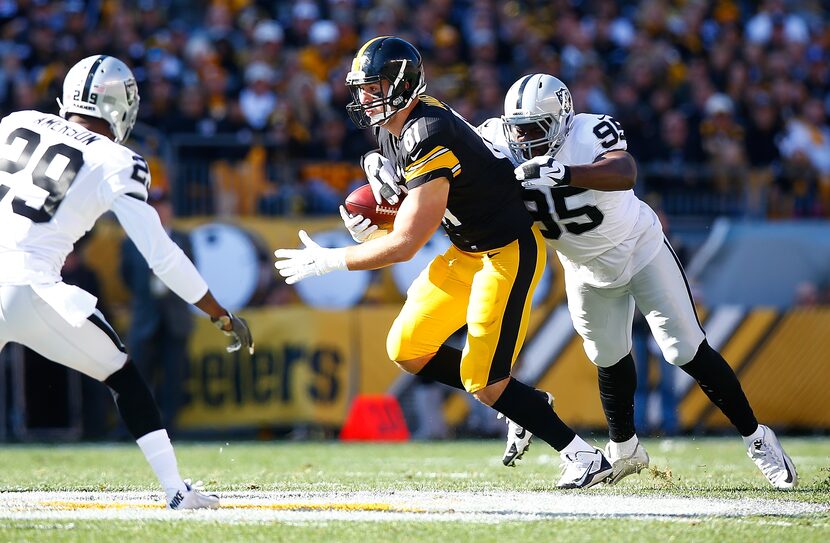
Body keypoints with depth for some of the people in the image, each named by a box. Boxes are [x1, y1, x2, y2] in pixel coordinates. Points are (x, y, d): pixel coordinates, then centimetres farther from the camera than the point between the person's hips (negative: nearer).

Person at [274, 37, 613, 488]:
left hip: (509, 252, -10)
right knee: (407, 350, 9)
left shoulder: (429, 138, -28)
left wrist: (327, 261, -19)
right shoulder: (389, 131, 2)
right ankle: (525, 402, 19)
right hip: (467, 252, 10)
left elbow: (405, 245, -28)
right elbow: (420, 211, 16)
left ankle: (584, 457, 1)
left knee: (483, 382, -10)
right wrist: (373, 225, -5)